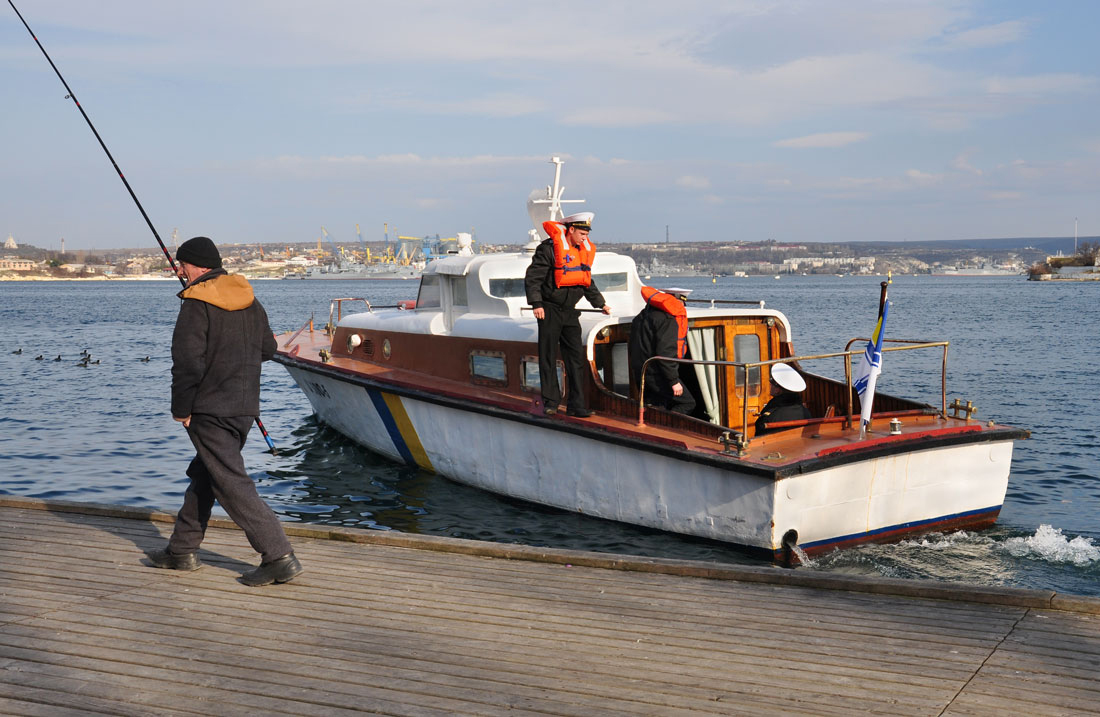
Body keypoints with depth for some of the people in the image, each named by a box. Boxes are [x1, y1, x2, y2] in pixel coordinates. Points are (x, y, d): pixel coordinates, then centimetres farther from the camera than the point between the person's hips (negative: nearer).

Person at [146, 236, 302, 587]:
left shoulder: (197, 304, -14)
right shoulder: (248, 300, 10)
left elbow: (187, 362, -20)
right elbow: (267, 349, 17)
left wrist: (181, 408, -10)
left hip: (209, 410, -8)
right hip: (245, 407, 9)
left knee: (232, 484, -7)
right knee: (204, 476, 20)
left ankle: (279, 556, -12)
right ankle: (182, 550, 30)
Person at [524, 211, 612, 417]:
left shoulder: (584, 250, 10)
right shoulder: (550, 248, -12)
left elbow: (587, 282, 24)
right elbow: (532, 277, -13)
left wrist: (600, 304, 27)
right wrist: (536, 303, -21)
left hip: (569, 311, 6)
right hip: (549, 310, -6)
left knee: (576, 356, 2)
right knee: (548, 357, 1)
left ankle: (576, 404, 5)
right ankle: (550, 402, 9)